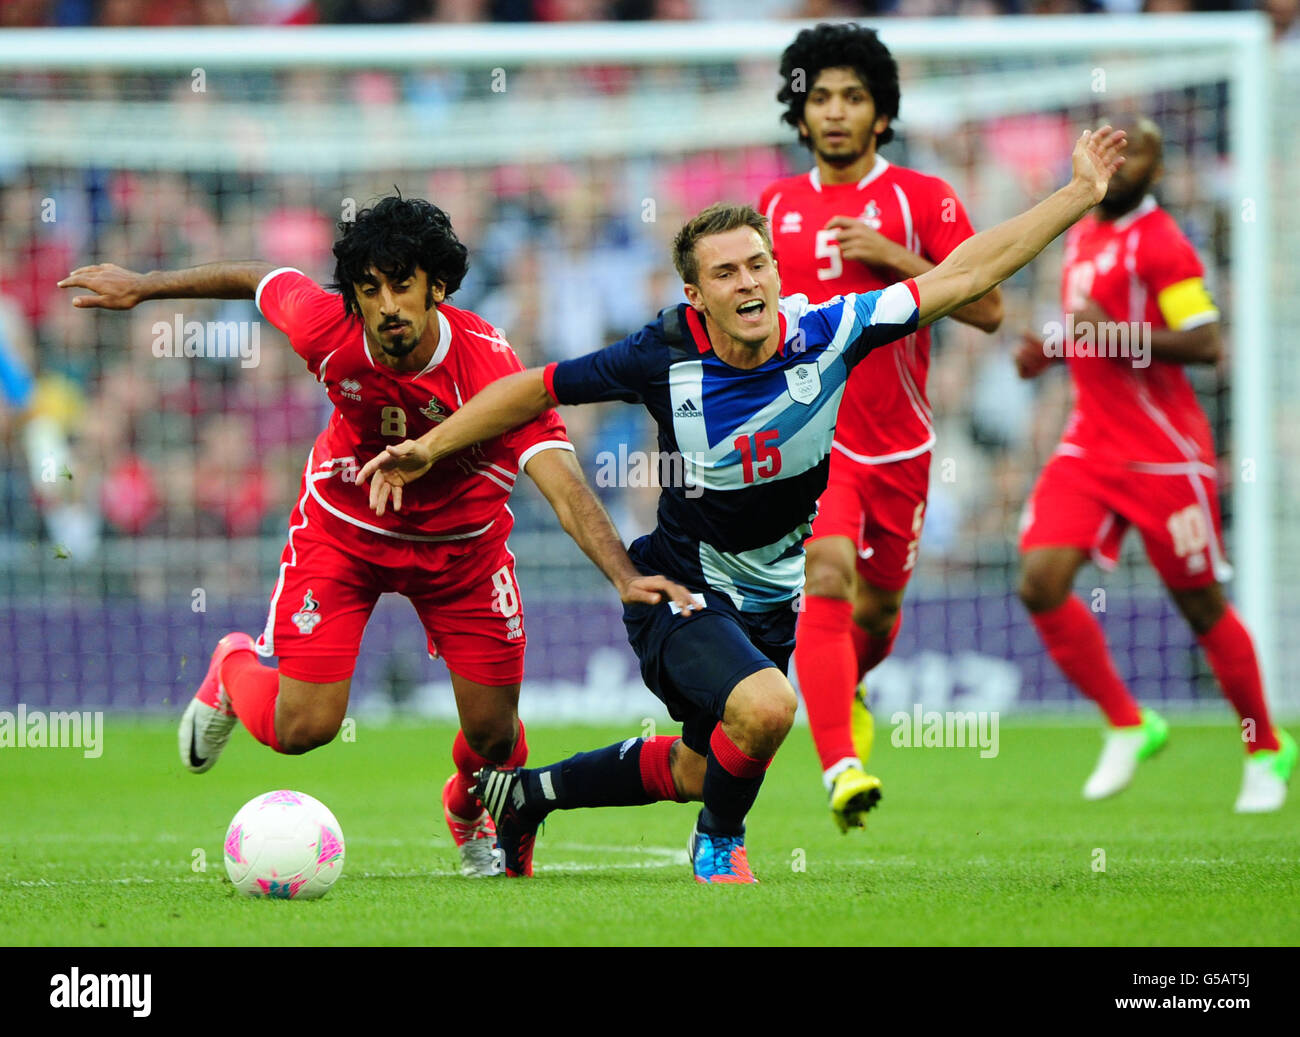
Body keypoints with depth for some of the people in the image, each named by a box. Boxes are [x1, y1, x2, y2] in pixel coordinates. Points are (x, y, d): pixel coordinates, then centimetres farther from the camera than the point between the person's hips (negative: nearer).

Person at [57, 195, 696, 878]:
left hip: (462, 536, 0)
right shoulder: (327, 331, -28)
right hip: (343, 526, 0)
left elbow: (564, 486, -42)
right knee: (301, 729, -9)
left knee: (493, 735, 3)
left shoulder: (490, 366, -35)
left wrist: (624, 575, -57)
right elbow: (260, 281, -6)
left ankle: (469, 813, 42)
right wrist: (143, 287, 7)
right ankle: (234, 672, 29)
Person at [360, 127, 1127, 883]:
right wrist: (429, 447, -10)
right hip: (681, 591, -5)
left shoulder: (826, 335, -15)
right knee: (765, 707, -33)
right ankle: (722, 839, -1)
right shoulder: (667, 358, -20)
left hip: (770, 601, 5)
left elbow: (963, 275, -12)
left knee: (698, 773, 19)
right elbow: (540, 388, -6)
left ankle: (526, 794, 44)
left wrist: (1081, 195, -15)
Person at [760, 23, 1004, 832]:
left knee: (879, 607, 14)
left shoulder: (923, 199, -1)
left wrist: (894, 256, -17)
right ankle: (841, 768, -34)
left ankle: (846, 690, 50)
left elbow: (986, 310, -9)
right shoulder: (776, 209, 7)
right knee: (826, 578, -24)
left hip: (899, 443, 1)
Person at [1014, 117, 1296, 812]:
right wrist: (1053, 351, 10)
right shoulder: (1084, 235, 13)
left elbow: (1205, 343, -20)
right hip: (1089, 445, 7)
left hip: (1163, 455, -7)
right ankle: (1127, 727, 6)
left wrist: (1115, 331, -27)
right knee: (1041, 585, -10)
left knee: (1202, 607, 3)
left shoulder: (1159, 244, -12)